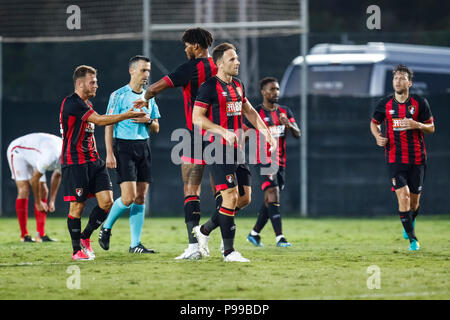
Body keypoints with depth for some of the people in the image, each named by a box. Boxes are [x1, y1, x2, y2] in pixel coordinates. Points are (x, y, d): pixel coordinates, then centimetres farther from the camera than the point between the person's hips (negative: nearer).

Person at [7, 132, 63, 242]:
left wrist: (52, 201, 3)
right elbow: (34, 179, -27)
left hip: (33, 158, 9)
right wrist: (38, 202, -14)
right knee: (24, 191, -18)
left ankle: (41, 234, -2)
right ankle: (24, 235, -14)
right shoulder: (50, 157, -40)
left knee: (43, 191, -1)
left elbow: (57, 176, 4)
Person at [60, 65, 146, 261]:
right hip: (74, 162, -9)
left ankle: (85, 237, 16)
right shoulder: (72, 103, -14)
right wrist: (127, 115, -18)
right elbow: (100, 120, -22)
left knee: (106, 202, -2)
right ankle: (77, 250, 5)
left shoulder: (87, 104, 18)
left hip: (92, 161, 9)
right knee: (77, 206, -5)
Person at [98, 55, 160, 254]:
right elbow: (109, 125, -6)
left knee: (141, 197, 2)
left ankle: (135, 244, 5)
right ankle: (106, 227, 11)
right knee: (129, 197, -14)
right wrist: (110, 153, -13)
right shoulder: (118, 95, -4)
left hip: (143, 146, 6)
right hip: (124, 146, -6)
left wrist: (148, 120, -4)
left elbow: (156, 129, 19)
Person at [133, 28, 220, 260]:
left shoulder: (191, 68, -9)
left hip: (197, 134, -6)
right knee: (220, 190, 11)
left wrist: (145, 99, 9)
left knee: (191, 191, -4)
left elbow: (156, 87, -11)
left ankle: (194, 246, -12)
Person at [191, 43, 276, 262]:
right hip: (219, 149, -8)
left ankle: (204, 230, 21)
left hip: (237, 149, 8)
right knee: (231, 196, -12)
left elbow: (249, 112, 26)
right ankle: (228, 251, -6)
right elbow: (197, 117, -14)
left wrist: (267, 133, 17)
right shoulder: (209, 87, -10)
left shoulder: (237, 85, 14)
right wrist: (223, 131, -23)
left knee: (244, 197, 6)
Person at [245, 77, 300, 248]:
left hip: (280, 161, 6)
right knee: (273, 195, -17)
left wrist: (290, 126, -16)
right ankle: (279, 237, -22)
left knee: (269, 201, 11)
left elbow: (297, 134, 5)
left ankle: (254, 233, 25)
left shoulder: (285, 112, 12)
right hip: (264, 161, -6)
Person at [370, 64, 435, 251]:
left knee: (414, 200, 7)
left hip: (417, 158, 1)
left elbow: (431, 128, 5)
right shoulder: (384, 104, 0)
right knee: (403, 196, -15)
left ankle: (410, 223, 42)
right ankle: (412, 239, -9)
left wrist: (418, 125, -16)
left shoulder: (420, 103, -2)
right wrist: (378, 136, -4)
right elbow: (374, 123, 17)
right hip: (395, 158, -1)